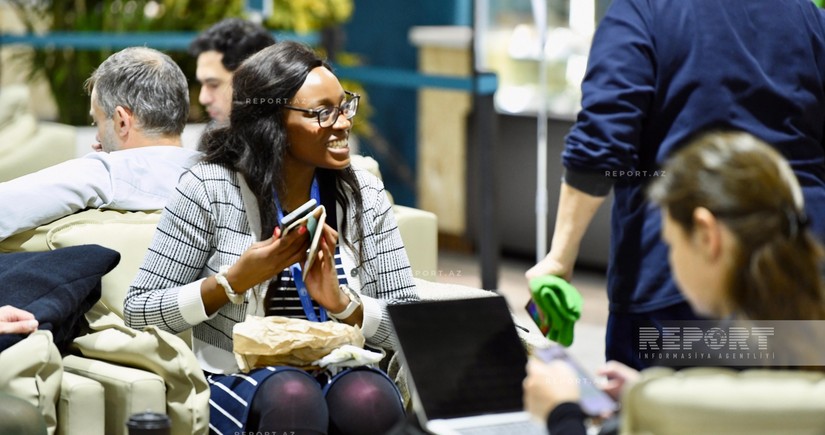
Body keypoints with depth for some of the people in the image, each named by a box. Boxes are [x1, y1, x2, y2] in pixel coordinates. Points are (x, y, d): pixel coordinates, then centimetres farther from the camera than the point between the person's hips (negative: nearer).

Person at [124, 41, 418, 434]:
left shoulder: (364, 195, 6)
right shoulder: (210, 189, -4)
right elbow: (139, 312, -4)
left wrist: (342, 302, -15)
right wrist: (235, 280, -17)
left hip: (343, 374, 2)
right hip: (238, 383, -2)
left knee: (370, 398, -33)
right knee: (292, 396, -36)